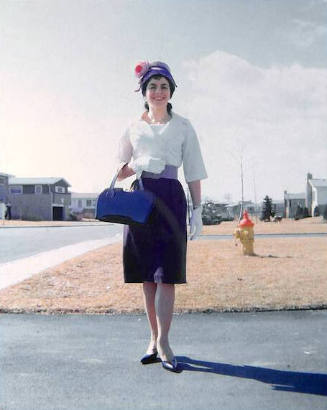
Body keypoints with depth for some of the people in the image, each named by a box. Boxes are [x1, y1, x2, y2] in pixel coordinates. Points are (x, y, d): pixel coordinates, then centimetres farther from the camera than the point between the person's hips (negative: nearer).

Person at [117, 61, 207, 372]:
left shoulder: (183, 127, 9)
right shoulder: (134, 127, 13)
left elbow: (193, 172, 6)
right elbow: (120, 172, 17)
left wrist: (197, 211, -2)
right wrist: (137, 165, -6)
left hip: (171, 200, -2)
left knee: (167, 274, -8)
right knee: (147, 275, 5)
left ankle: (162, 342, -1)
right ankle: (154, 338, 16)